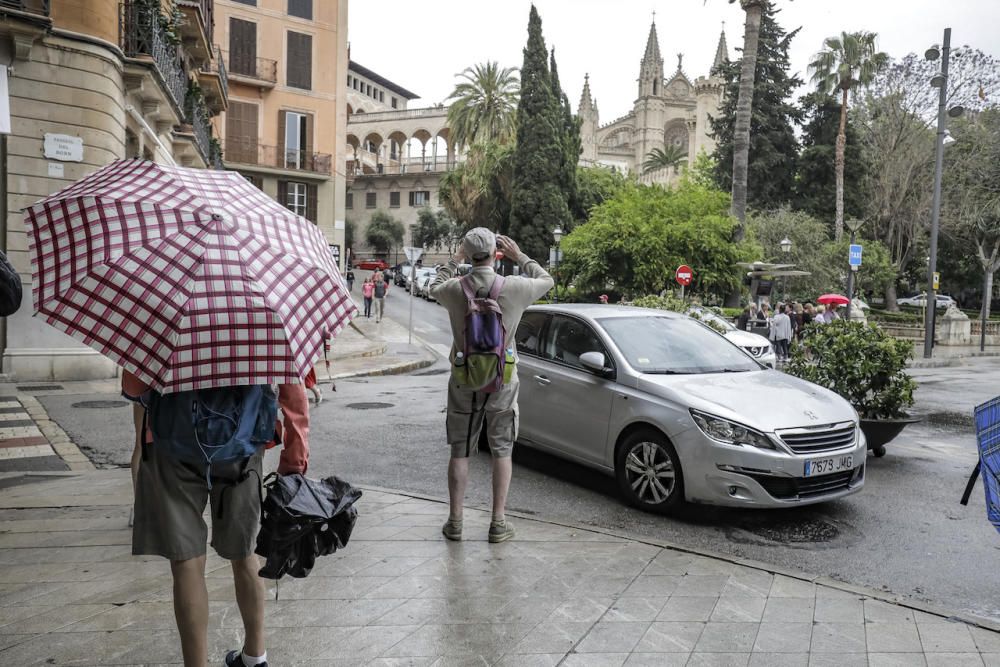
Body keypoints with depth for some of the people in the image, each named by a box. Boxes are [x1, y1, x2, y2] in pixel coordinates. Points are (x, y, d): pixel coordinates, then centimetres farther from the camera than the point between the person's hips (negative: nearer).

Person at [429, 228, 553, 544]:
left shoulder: (454, 289, -10)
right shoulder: (514, 288, -14)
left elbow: (434, 288, 15)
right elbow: (547, 280, 7)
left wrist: (455, 260, 24)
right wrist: (519, 256, 16)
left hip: (464, 382, 1)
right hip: (502, 382, -1)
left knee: (459, 452, 11)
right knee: (502, 450, 11)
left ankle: (455, 521, 18)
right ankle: (498, 523, 14)